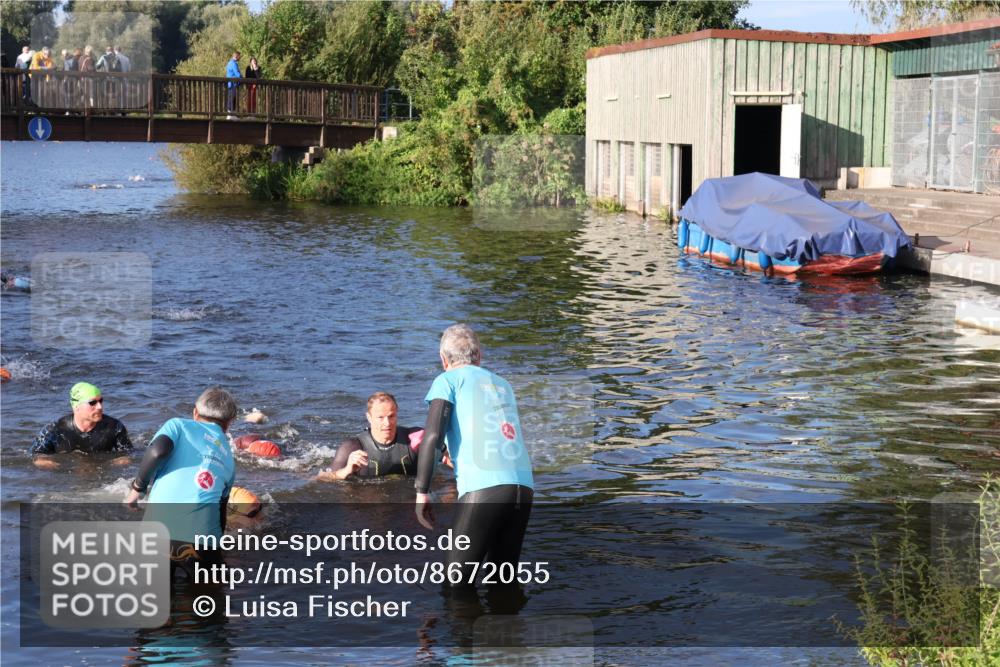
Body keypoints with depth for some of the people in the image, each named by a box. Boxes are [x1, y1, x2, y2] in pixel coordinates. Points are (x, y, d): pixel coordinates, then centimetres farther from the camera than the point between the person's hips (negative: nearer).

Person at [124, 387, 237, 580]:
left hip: (159, 524, -1)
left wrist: (138, 487, 6)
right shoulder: (229, 460, 26)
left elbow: (158, 450, -7)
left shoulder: (179, 425, 15)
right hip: (202, 536, 1)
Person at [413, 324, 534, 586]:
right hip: (524, 486, 6)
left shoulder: (449, 380, 11)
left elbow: (433, 435, -3)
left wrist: (422, 491, -1)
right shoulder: (503, 384, 28)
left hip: (483, 488, -6)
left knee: (456, 583, 3)